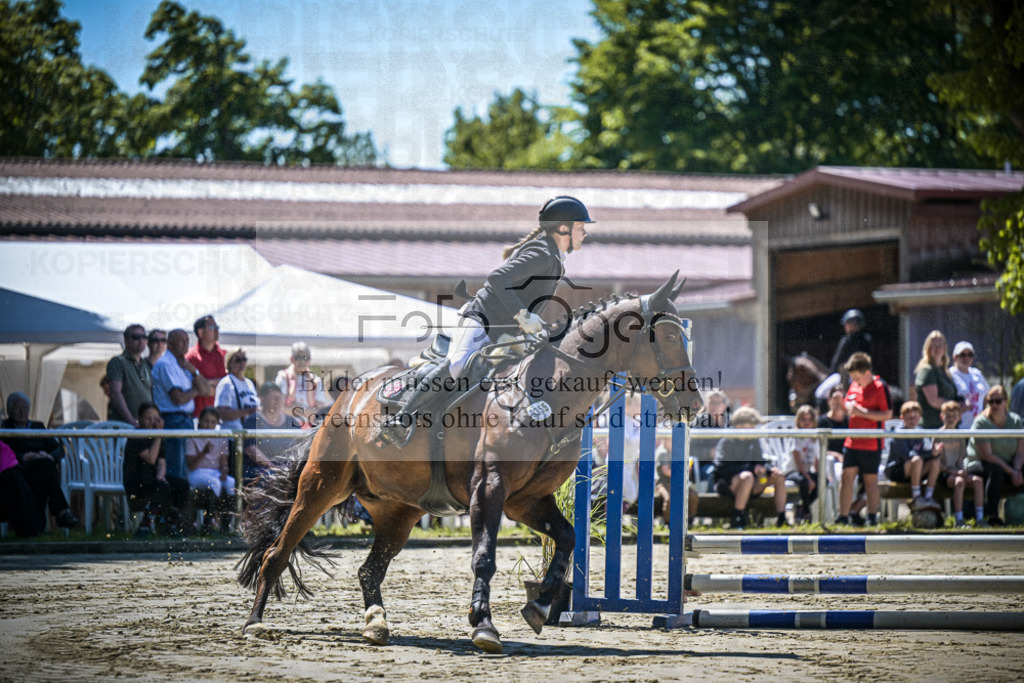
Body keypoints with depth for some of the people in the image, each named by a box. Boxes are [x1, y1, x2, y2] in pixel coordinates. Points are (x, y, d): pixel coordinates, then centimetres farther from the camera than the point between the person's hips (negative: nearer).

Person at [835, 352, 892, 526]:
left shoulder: (879, 387, -11)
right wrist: (848, 407, 0)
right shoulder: (854, 386, 11)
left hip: (871, 444, -6)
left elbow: (887, 414, -15)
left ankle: (872, 518, 10)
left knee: (870, 479, 1)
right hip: (852, 441, 6)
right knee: (847, 476, 2)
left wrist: (862, 412, -20)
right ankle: (843, 517, 5)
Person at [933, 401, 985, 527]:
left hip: (957, 470, 5)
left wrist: (961, 470, -5)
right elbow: (936, 461, -7)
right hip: (944, 473, -5)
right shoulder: (938, 435, -2)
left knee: (978, 480, -22)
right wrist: (953, 471, -15)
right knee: (960, 482, -35)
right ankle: (958, 520, -34)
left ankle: (980, 518, -23)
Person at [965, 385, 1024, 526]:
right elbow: (987, 455, -20)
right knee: (996, 471, -39)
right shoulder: (981, 423, -13)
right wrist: (1011, 472, -25)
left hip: (1009, 466, 5)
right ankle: (992, 516, -36)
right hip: (978, 464, -5)